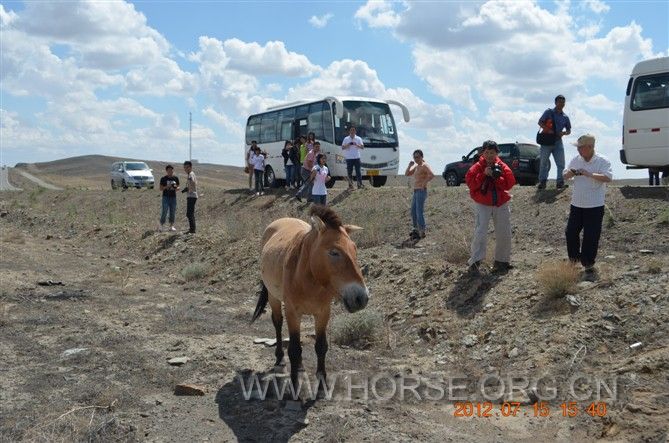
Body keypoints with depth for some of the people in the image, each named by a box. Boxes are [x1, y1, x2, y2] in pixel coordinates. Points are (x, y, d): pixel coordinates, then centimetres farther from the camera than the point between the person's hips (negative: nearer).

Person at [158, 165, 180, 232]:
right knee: (164, 211, -7)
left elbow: (178, 187, 12)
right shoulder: (164, 178, -2)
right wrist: (166, 187, -19)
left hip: (173, 197, 3)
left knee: (173, 212, 4)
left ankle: (171, 226, 12)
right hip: (166, 197, -3)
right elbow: (161, 188, -2)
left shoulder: (176, 178, 6)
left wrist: (176, 188, -11)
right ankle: (162, 225, 5)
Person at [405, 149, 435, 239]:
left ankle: (422, 232, -8)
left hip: (421, 192, -10)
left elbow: (432, 175, -28)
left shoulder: (424, 165, -11)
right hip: (416, 192, 10)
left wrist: (424, 183, -22)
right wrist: (410, 165, 4)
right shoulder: (416, 166, 16)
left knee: (419, 212, -10)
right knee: (413, 212, 15)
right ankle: (416, 230, 25)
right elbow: (406, 174, 17)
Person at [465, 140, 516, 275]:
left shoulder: (502, 167, 3)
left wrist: (496, 177, -17)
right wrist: (484, 174, -20)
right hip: (482, 204, -3)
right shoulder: (477, 167, -3)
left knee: (504, 234, 6)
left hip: (501, 204, 3)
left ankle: (502, 261, 21)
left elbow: (510, 183, -6)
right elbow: (470, 183, -13)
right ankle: (475, 262, -13)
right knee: (480, 232, -16)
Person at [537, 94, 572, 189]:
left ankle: (560, 181, 3)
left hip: (558, 141, 3)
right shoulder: (549, 112, 3)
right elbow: (540, 122, -2)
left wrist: (563, 133, -6)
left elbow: (569, 131, 17)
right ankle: (542, 181, 6)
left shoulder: (565, 117, 12)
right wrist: (548, 130, -18)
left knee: (561, 163, -2)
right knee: (543, 162, 0)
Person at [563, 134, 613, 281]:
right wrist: (570, 173, -13)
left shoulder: (602, 161, -11)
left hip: (595, 206, -5)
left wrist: (589, 174, -29)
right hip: (577, 204, 5)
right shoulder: (576, 160, 4)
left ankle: (588, 266, 9)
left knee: (591, 238, -2)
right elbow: (565, 176, 9)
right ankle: (574, 259, 31)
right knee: (571, 233, 10)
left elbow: (608, 177, -23)